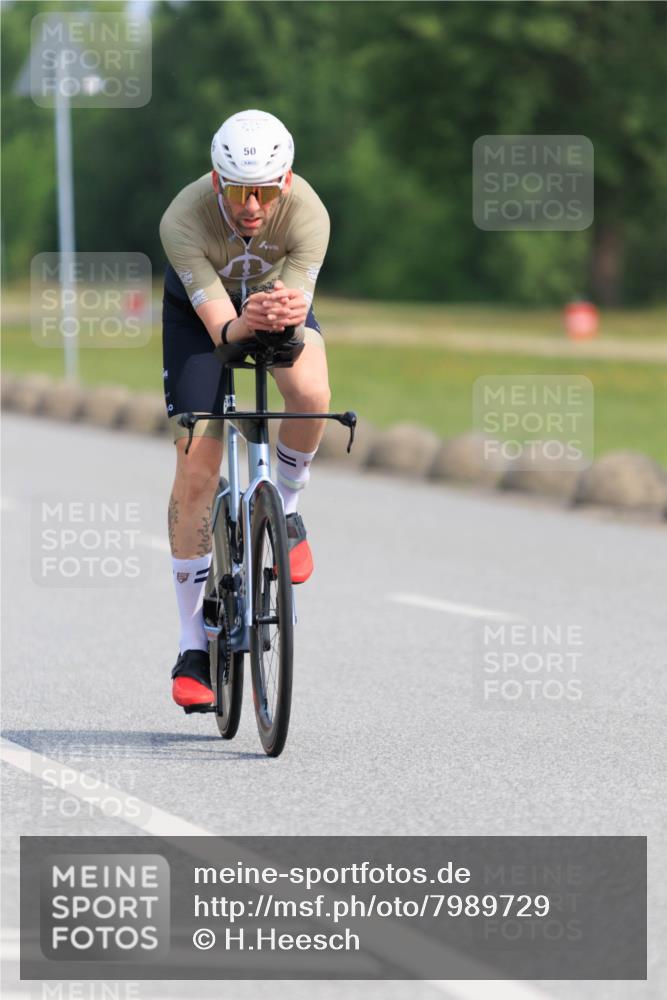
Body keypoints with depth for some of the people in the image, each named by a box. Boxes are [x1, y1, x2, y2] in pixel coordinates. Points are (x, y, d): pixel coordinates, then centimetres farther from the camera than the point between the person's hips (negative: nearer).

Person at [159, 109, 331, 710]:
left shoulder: (308, 214, -34)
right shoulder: (184, 220, -37)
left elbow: (297, 306, -38)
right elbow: (220, 326, -41)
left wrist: (288, 313, -62)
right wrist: (244, 324, -63)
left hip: (280, 294, 1)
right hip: (200, 308, -1)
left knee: (311, 393, -34)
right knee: (197, 464, -11)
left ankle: (286, 512, -3)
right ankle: (193, 648, -1)